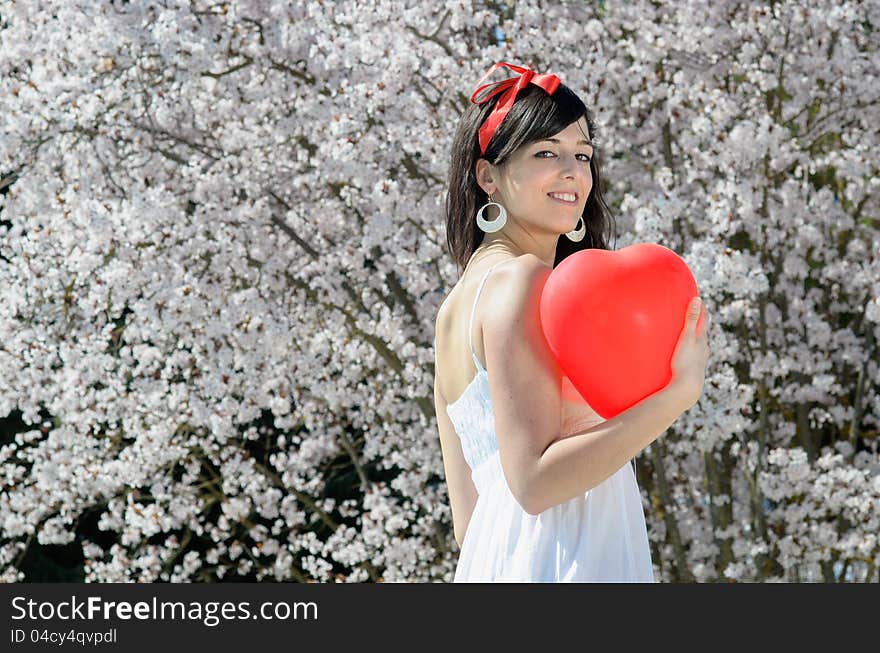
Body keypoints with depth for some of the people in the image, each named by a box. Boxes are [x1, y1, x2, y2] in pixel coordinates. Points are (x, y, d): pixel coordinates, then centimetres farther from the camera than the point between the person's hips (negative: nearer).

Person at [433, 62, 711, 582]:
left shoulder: (454, 307, 18)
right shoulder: (521, 279, -9)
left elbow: (467, 518, 16)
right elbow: (533, 481, -19)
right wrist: (681, 392, -18)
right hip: (563, 565, -10)